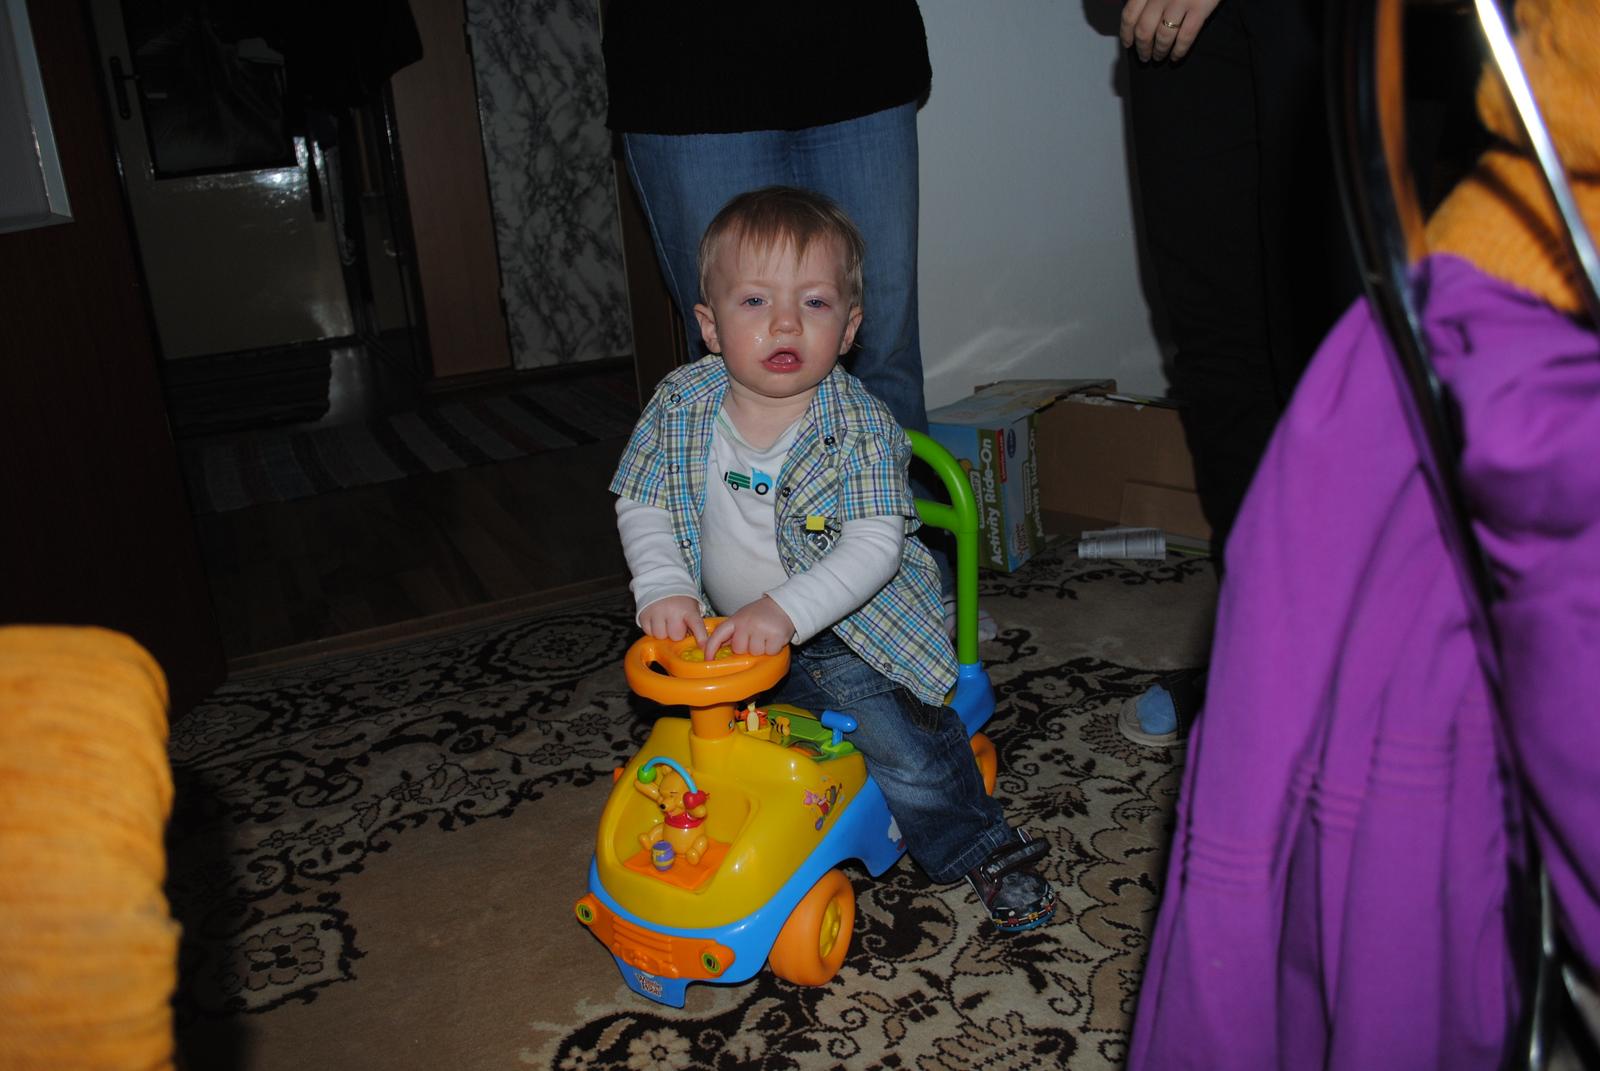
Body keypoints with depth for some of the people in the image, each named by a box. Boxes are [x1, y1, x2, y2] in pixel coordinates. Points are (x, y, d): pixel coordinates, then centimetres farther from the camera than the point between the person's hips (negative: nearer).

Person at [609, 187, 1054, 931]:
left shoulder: (860, 427, -21)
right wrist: (663, 588, -23)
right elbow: (642, 505, -6)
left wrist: (787, 609, -39)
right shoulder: (682, 404, -11)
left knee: (910, 757, -9)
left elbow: (876, 544, -27)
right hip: (726, 631, 4)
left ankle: (986, 850, 18)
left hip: (846, 628, -4)